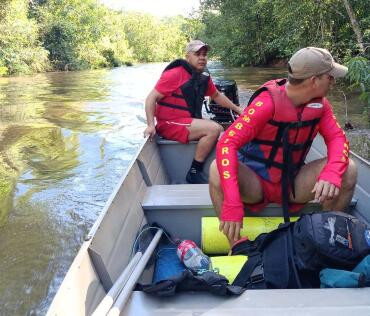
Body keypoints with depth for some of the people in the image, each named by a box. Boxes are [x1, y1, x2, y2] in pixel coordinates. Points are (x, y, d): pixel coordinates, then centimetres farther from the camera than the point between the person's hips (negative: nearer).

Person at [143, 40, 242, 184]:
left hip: (189, 122, 8)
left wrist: (237, 109, 25)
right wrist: (151, 125, -26)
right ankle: (194, 172, -13)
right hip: (170, 124, -8)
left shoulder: (204, 77, 7)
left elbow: (216, 96, 25)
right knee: (214, 129, -21)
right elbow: (151, 98, -16)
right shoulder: (174, 74, -15)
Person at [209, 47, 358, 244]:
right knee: (218, 169, -34)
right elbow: (227, 144, -32)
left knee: (348, 170, -17)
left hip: (293, 184, 5)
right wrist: (232, 204, -43)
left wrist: (332, 173, -33)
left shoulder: (319, 104, -5)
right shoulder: (268, 102, -24)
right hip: (255, 182, -4)